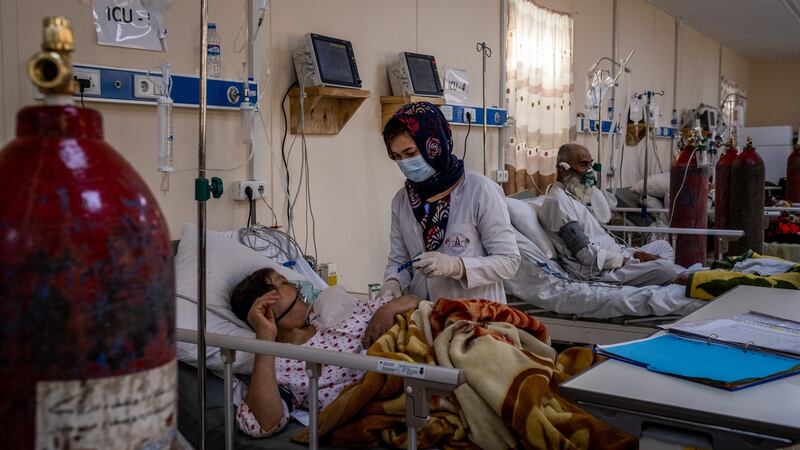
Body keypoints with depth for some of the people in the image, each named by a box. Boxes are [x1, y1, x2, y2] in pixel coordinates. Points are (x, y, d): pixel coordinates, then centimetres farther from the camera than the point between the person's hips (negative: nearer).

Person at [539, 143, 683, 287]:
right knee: (664, 267, -22)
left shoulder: (576, 195, 19)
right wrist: (630, 261, -16)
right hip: (595, 270, -11)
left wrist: (635, 254, 4)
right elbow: (587, 255, -21)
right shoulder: (557, 200, -15)